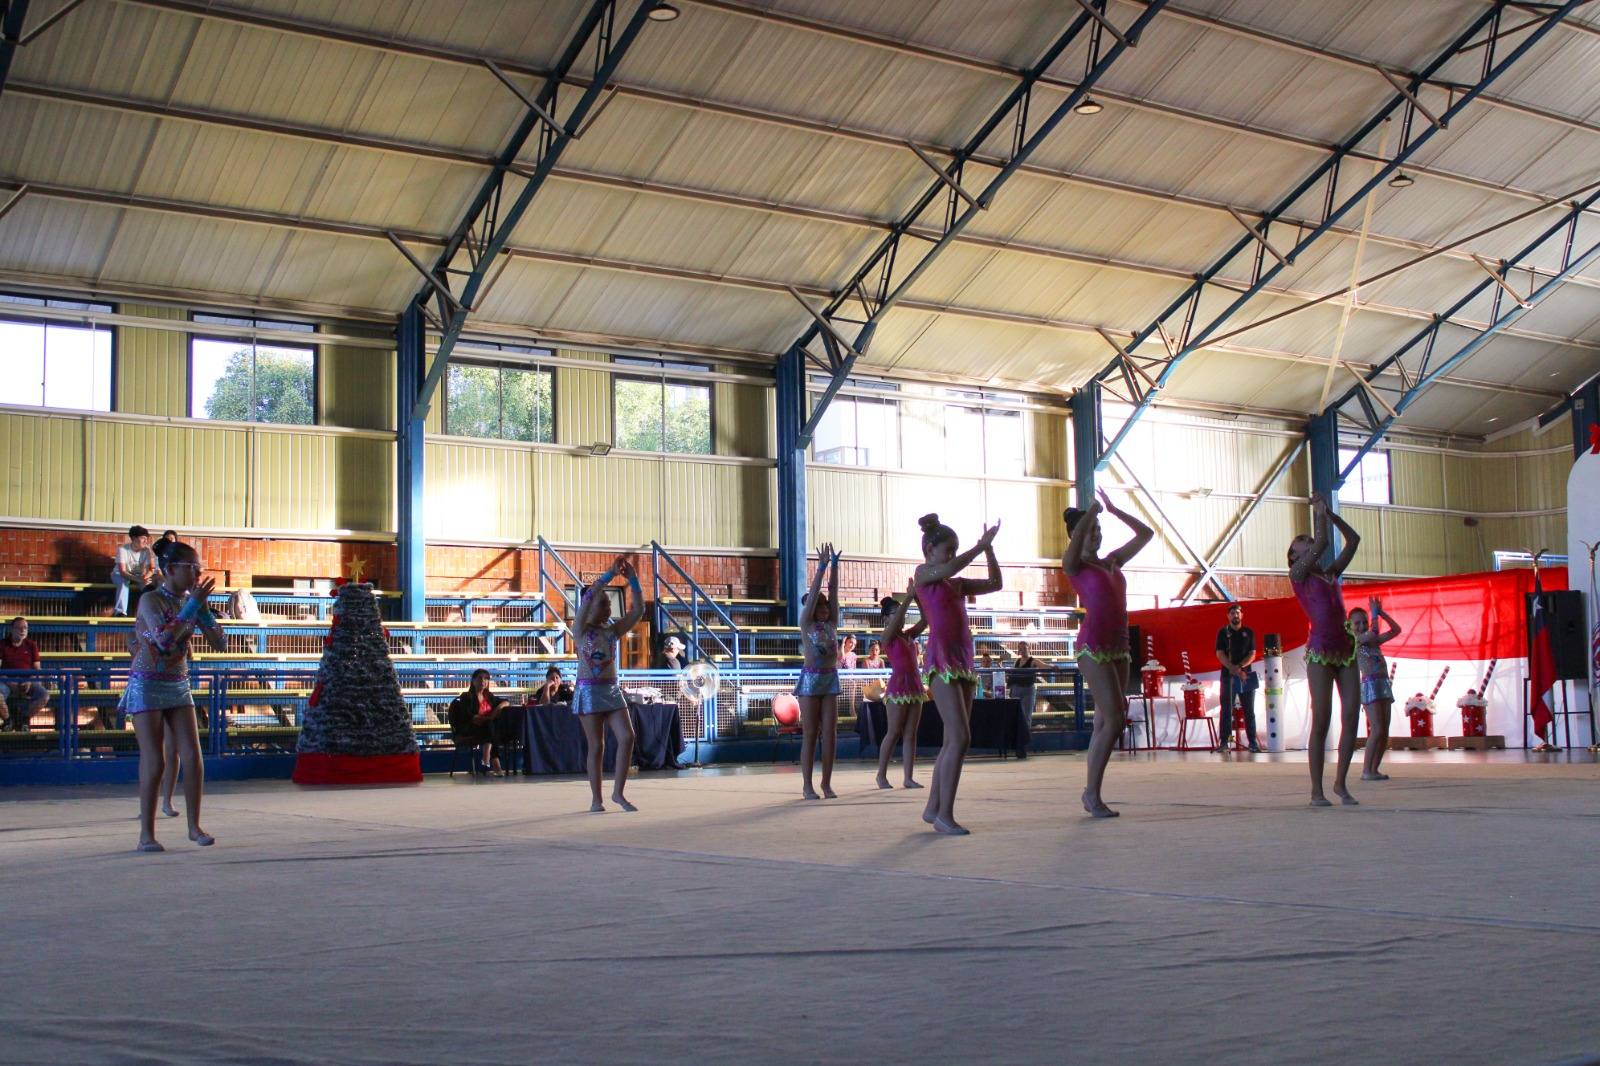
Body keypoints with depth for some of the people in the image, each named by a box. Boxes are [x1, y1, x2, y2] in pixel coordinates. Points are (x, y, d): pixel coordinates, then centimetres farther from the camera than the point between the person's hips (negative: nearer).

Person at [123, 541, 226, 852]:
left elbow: (220, 644, 3)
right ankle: (146, 834, 2)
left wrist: (202, 608, -7)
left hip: (178, 686, 6)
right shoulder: (151, 600, -12)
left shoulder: (191, 600, 6)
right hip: (147, 686, -5)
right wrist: (192, 605, -25)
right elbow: (164, 640, -28)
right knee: (155, 762, -6)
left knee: (193, 757, -3)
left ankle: (194, 826, 6)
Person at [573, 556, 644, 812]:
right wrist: (611, 573, -20)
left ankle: (618, 792, 0)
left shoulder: (613, 631, 11)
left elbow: (638, 611, 2)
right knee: (596, 746, -3)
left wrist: (633, 579, -7)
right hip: (589, 690, -5)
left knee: (627, 737, -9)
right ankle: (596, 800, 6)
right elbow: (587, 598, -17)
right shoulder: (581, 630, -2)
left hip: (612, 690, 5)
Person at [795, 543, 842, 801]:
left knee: (830, 733, 2)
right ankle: (807, 785, -1)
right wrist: (821, 567, -11)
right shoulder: (806, 623, 0)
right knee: (810, 734, -3)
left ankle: (826, 782, 8)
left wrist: (835, 565, -2)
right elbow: (813, 593, -8)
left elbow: (833, 591, 4)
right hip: (811, 679, -5)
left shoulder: (831, 623, 10)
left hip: (830, 679, 5)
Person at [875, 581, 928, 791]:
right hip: (898, 685, -6)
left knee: (911, 733, 4)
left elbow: (926, 619, 5)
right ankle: (881, 775, 7)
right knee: (893, 732, -3)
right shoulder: (887, 636, -3)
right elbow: (895, 621, -21)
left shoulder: (909, 635, 14)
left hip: (915, 685, 6)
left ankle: (908, 777, 5)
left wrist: (919, 597, -7)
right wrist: (909, 597, -23)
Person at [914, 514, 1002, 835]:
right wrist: (981, 545, -15)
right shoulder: (923, 574, 0)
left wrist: (989, 550, 9)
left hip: (963, 661, 8)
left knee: (953, 740, 9)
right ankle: (944, 814, -12)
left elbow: (995, 584, 19)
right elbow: (948, 569, -20)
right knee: (960, 738, -15)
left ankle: (933, 807, 18)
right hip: (941, 660, -8)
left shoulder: (957, 584, 20)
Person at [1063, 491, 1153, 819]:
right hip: (1093, 646, -7)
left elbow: (1145, 534, 22)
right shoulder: (1074, 565, -2)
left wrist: (1113, 510, 15)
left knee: (1105, 723, 7)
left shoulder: (1112, 562, 17)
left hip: (1119, 647, 7)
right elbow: (1076, 542, -24)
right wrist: (1093, 510, -10)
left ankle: (1091, 794, 12)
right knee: (1114, 720, -14)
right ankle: (1092, 793, -7)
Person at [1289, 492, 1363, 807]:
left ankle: (1340, 782, 11)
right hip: (1319, 651, -6)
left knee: (1352, 716, -2)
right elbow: (1323, 542, -9)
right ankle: (1317, 790, -1)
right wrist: (1320, 514, 6)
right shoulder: (1297, 573, 4)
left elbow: (1354, 540, 22)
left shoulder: (1331, 573, 21)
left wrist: (1329, 512, 19)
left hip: (1345, 650, 6)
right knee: (1321, 721, -7)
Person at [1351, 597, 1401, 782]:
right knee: (1377, 730, -15)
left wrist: (1381, 612, 11)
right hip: (1370, 685, -8)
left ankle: (1374, 769, 9)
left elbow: (1396, 630, 18)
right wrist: (1374, 612, -3)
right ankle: (1366, 771, -13)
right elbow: (1372, 634, -17)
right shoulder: (1352, 640, -2)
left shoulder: (1374, 641, 18)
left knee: (1385, 733, 5)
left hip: (1384, 685, 8)